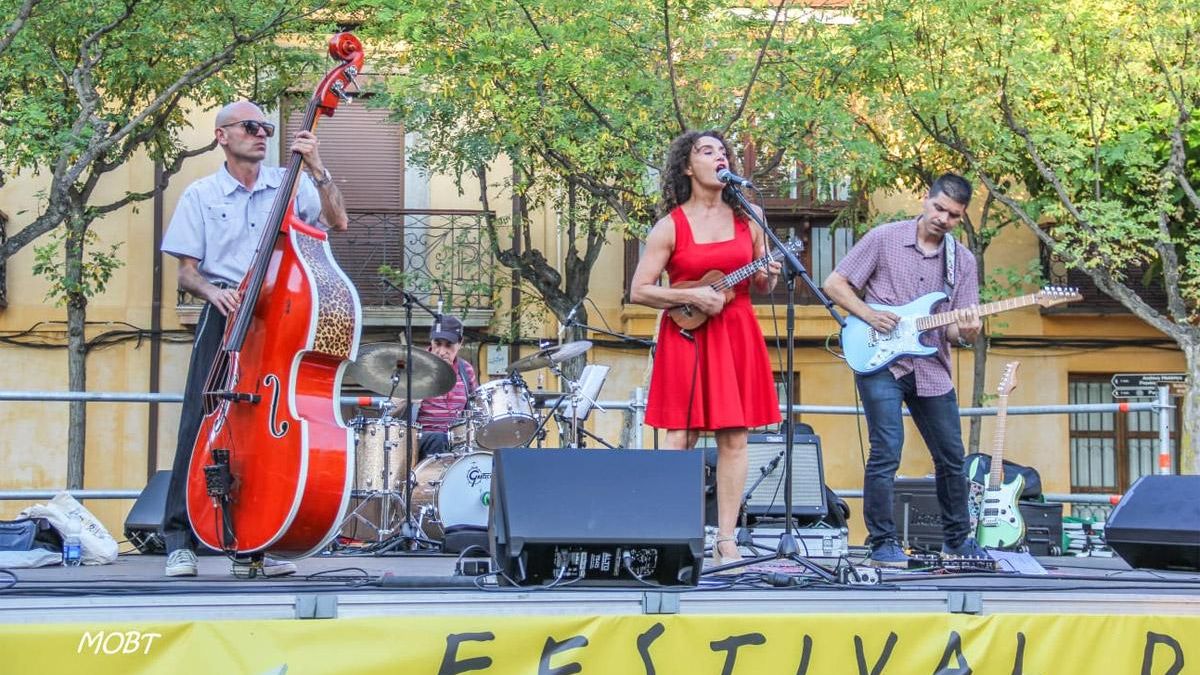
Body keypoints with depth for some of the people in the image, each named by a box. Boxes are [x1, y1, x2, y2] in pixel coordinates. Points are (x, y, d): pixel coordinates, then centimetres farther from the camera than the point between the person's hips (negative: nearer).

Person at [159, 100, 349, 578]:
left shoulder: (289, 184, 10)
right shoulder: (200, 195, 8)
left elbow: (337, 221, -3)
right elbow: (186, 272, 5)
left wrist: (317, 170, -12)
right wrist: (212, 291, -15)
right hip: (224, 321, -1)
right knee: (202, 421, -9)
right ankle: (180, 541, -3)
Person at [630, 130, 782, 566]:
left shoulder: (748, 219, 8)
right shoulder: (671, 226, -3)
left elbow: (762, 286, 16)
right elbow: (638, 292, -5)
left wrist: (768, 277, -6)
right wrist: (691, 296, -15)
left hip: (737, 334, 3)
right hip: (687, 334, -3)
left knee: (734, 437, 0)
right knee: (683, 436, -5)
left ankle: (726, 539, 4)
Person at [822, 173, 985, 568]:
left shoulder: (963, 262, 8)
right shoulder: (884, 239, -2)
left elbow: (956, 329, 5)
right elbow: (834, 284, -1)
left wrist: (966, 332, -19)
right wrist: (869, 315, -14)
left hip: (932, 370, 5)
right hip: (880, 362, -5)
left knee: (951, 458, 11)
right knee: (886, 453, -13)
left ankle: (957, 540, 29)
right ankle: (883, 545, -3)